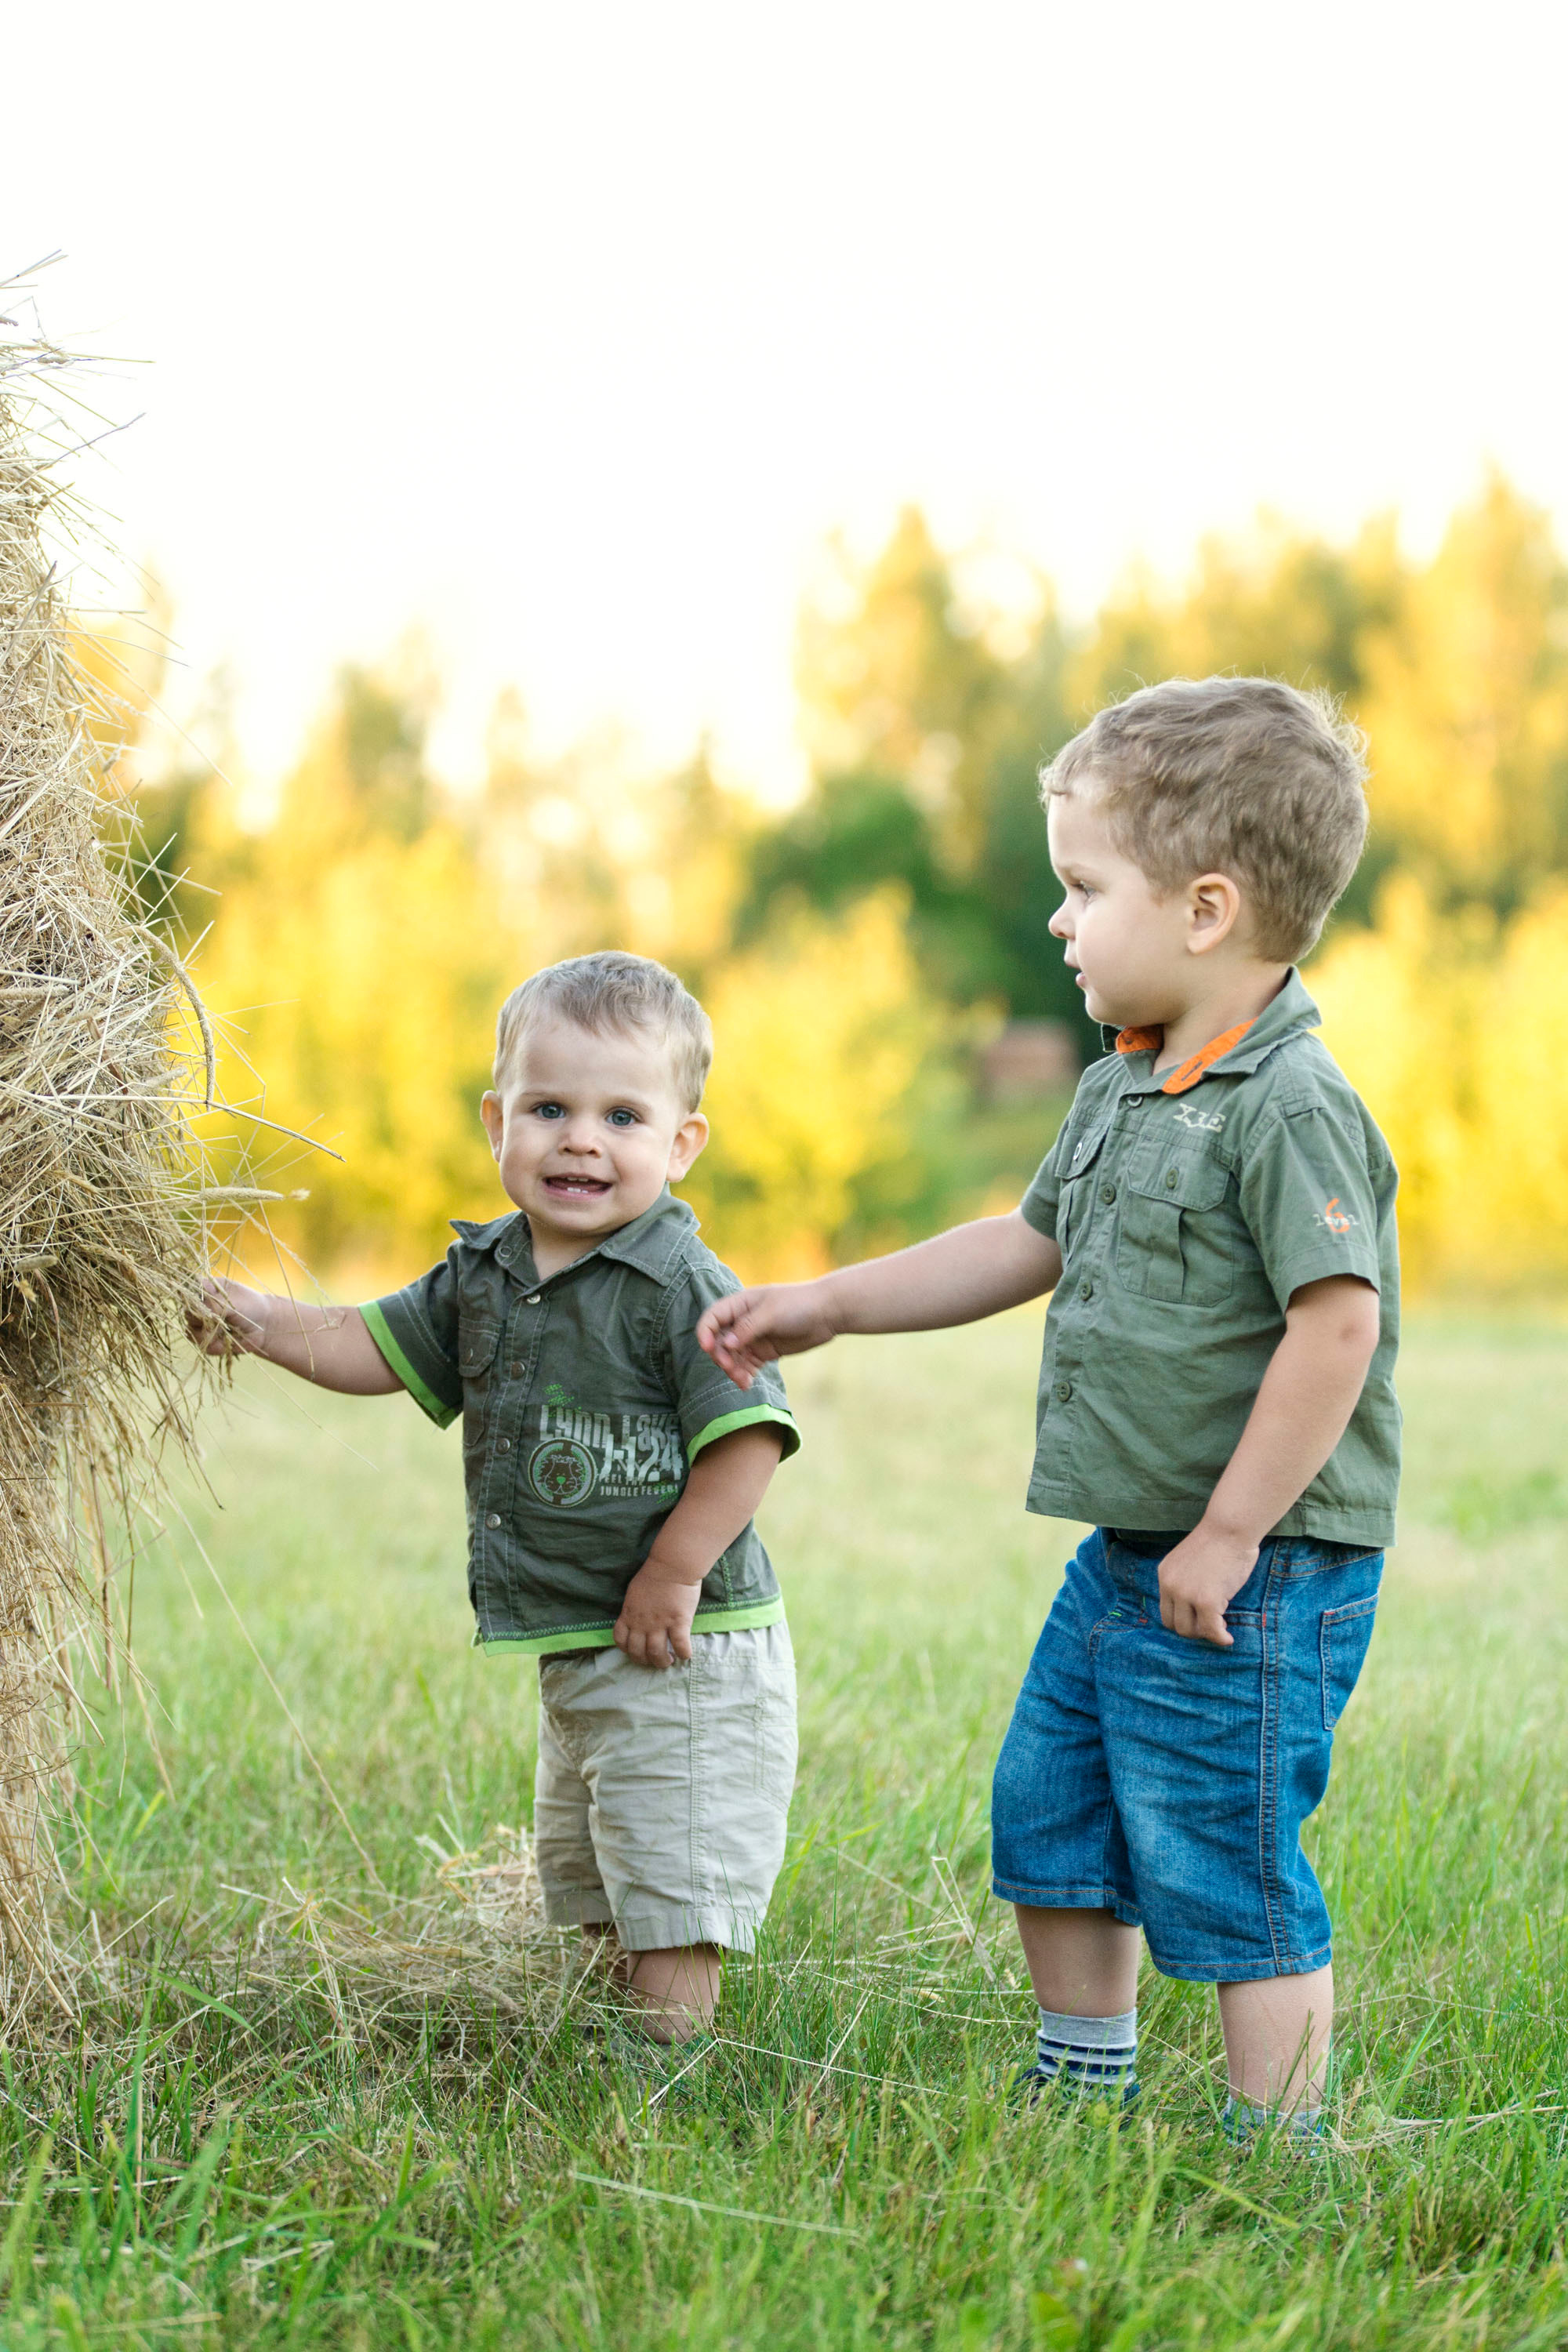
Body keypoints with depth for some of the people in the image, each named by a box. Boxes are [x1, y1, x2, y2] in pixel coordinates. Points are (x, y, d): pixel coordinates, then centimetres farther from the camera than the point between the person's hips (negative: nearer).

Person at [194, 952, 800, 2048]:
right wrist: (267, 1323, -4)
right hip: (573, 1656, 9)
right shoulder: (485, 1275, 6)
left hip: (685, 1662, -9)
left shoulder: (682, 1287, -18)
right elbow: (381, 1350, 13)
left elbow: (749, 1437, -20)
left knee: (669, 1913, -4)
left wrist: (674, 1573, -21)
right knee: (591, 1899, 21)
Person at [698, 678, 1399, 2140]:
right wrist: (825, 1305, 22)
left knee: (1225, 1875, -4)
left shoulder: (1290, 1110, -20)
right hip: (1126, 1556, 10)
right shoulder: (1120, 1092, 10)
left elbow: (1337, 1325, -25)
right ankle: (1082, 2099, 35)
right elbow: (1029, 1246, 23)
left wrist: (1231, 1535, -22)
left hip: (1256, 1578, -10)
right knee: (1046, 1817, 19)